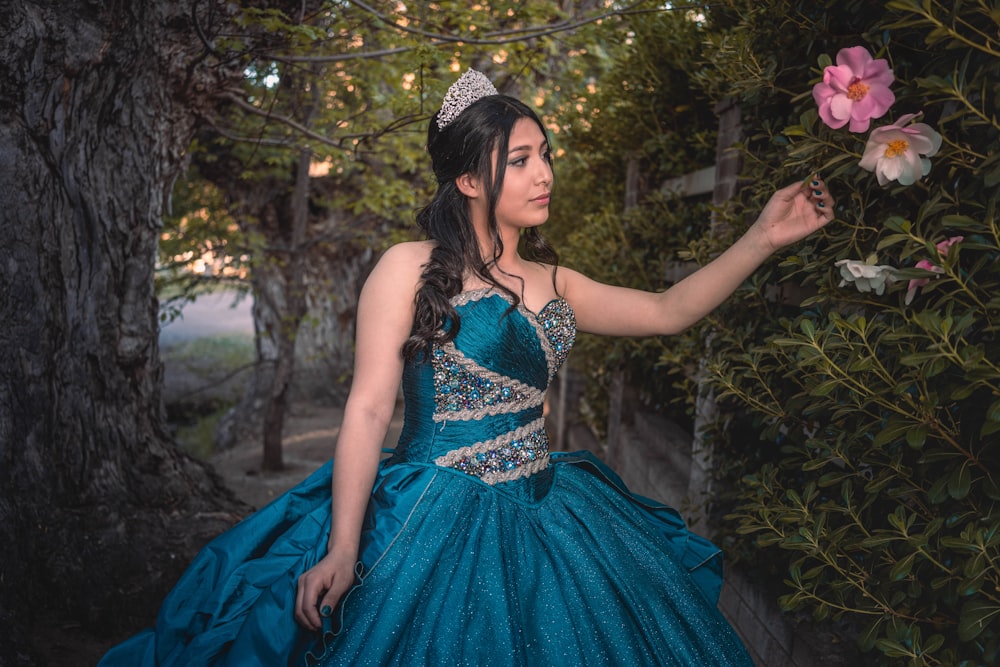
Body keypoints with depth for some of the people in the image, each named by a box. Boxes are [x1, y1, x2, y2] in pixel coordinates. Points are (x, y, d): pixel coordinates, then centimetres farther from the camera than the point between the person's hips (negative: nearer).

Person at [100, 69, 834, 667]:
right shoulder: (410, 268, -7)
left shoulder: (553, 284, 10)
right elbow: (368, 410, -10)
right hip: (435, 524, -6)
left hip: (539, 521, 6)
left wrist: (763, 239, 4)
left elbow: (668, 311, 12)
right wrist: (342, 549, -17)